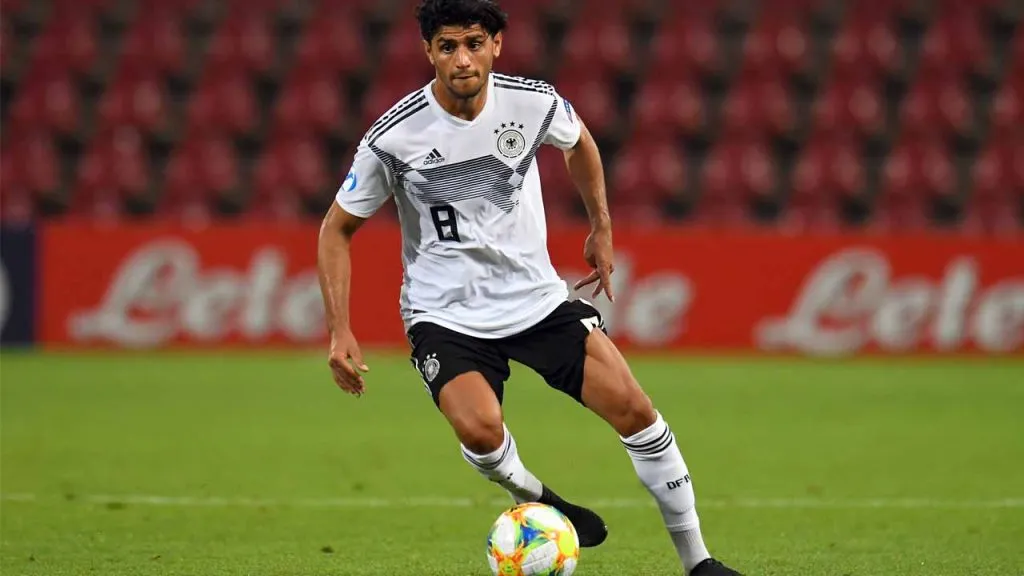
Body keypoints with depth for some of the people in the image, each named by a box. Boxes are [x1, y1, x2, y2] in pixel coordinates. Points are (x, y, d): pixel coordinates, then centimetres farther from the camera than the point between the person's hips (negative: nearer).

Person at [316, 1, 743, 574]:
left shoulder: (534, 102, -8)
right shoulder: (393, 138, -16)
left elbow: (579, 142, 18)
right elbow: (338, 229, -3)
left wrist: (602, 228, 21)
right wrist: (341, 332, -10)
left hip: (538, 298, 3)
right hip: (446, 316, -3)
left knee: (633, 406, -9)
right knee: (481, 431, -30)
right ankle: (537, 499, 6)